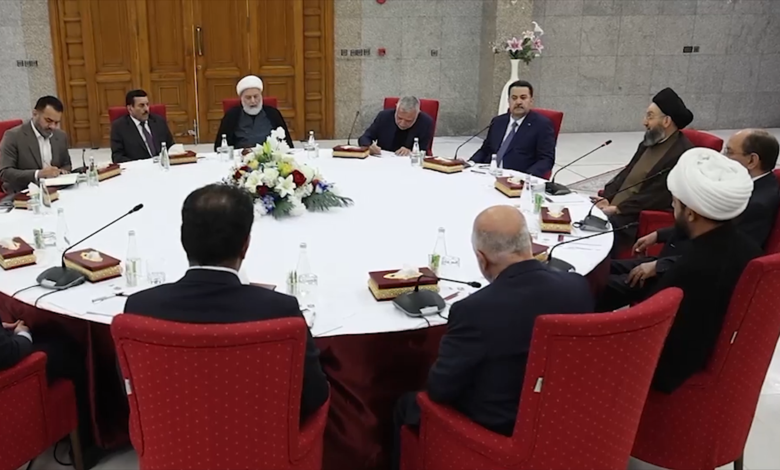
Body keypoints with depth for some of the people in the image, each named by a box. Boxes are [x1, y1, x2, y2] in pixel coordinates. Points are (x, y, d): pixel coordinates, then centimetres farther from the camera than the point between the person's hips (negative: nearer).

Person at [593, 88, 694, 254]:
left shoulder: (683, 154, -13)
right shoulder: (649, 142, 14)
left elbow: (659, 196, -18)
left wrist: (618, 209, -17)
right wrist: (607, 198, -2)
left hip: (640, 218, -8)